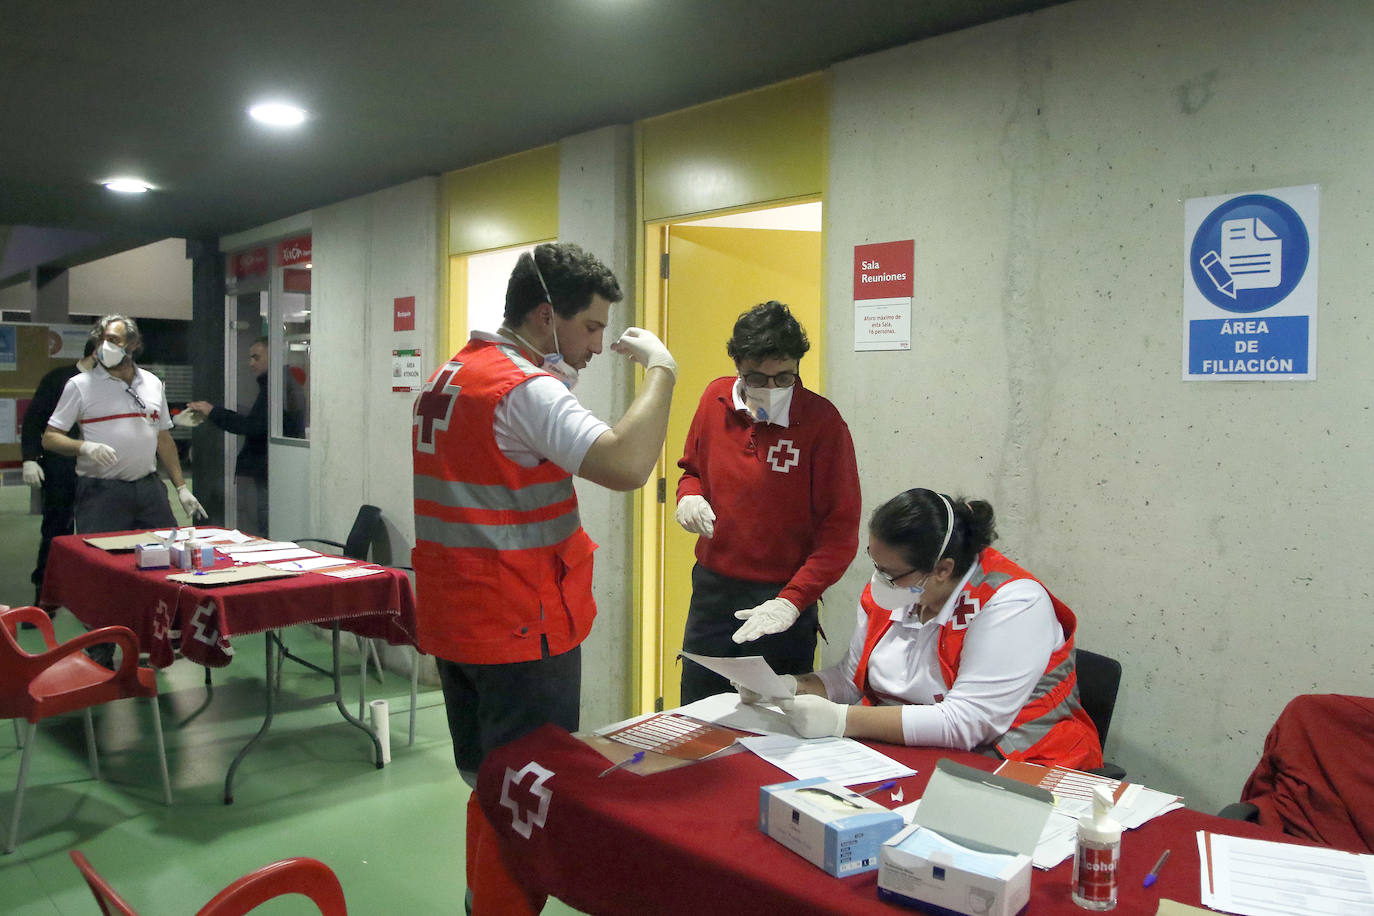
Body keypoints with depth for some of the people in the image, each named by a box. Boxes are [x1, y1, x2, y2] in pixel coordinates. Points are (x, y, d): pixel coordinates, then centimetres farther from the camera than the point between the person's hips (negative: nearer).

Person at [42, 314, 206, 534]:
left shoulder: (153, 383, 13)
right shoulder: (80, 385, 1)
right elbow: (49, 438, 0)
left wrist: (182, 488, 13)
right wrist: (84, 446, -20)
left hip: (149, 488, 4)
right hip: (101, 492, -3)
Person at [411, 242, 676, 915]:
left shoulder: (449, 376, 10)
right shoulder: (525, 387, -20)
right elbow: (626, 466, -31)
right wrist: (661, 369, -21)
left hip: (452, 623, 10)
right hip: (521, 631, -10)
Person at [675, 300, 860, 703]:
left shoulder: (822, 421, -13)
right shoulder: (716, 399, 0)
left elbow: (840, 530, -14)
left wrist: (792, 601, -24)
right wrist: (689, 495, -6)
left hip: (781, 599, -4)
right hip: (711, 590, 4)